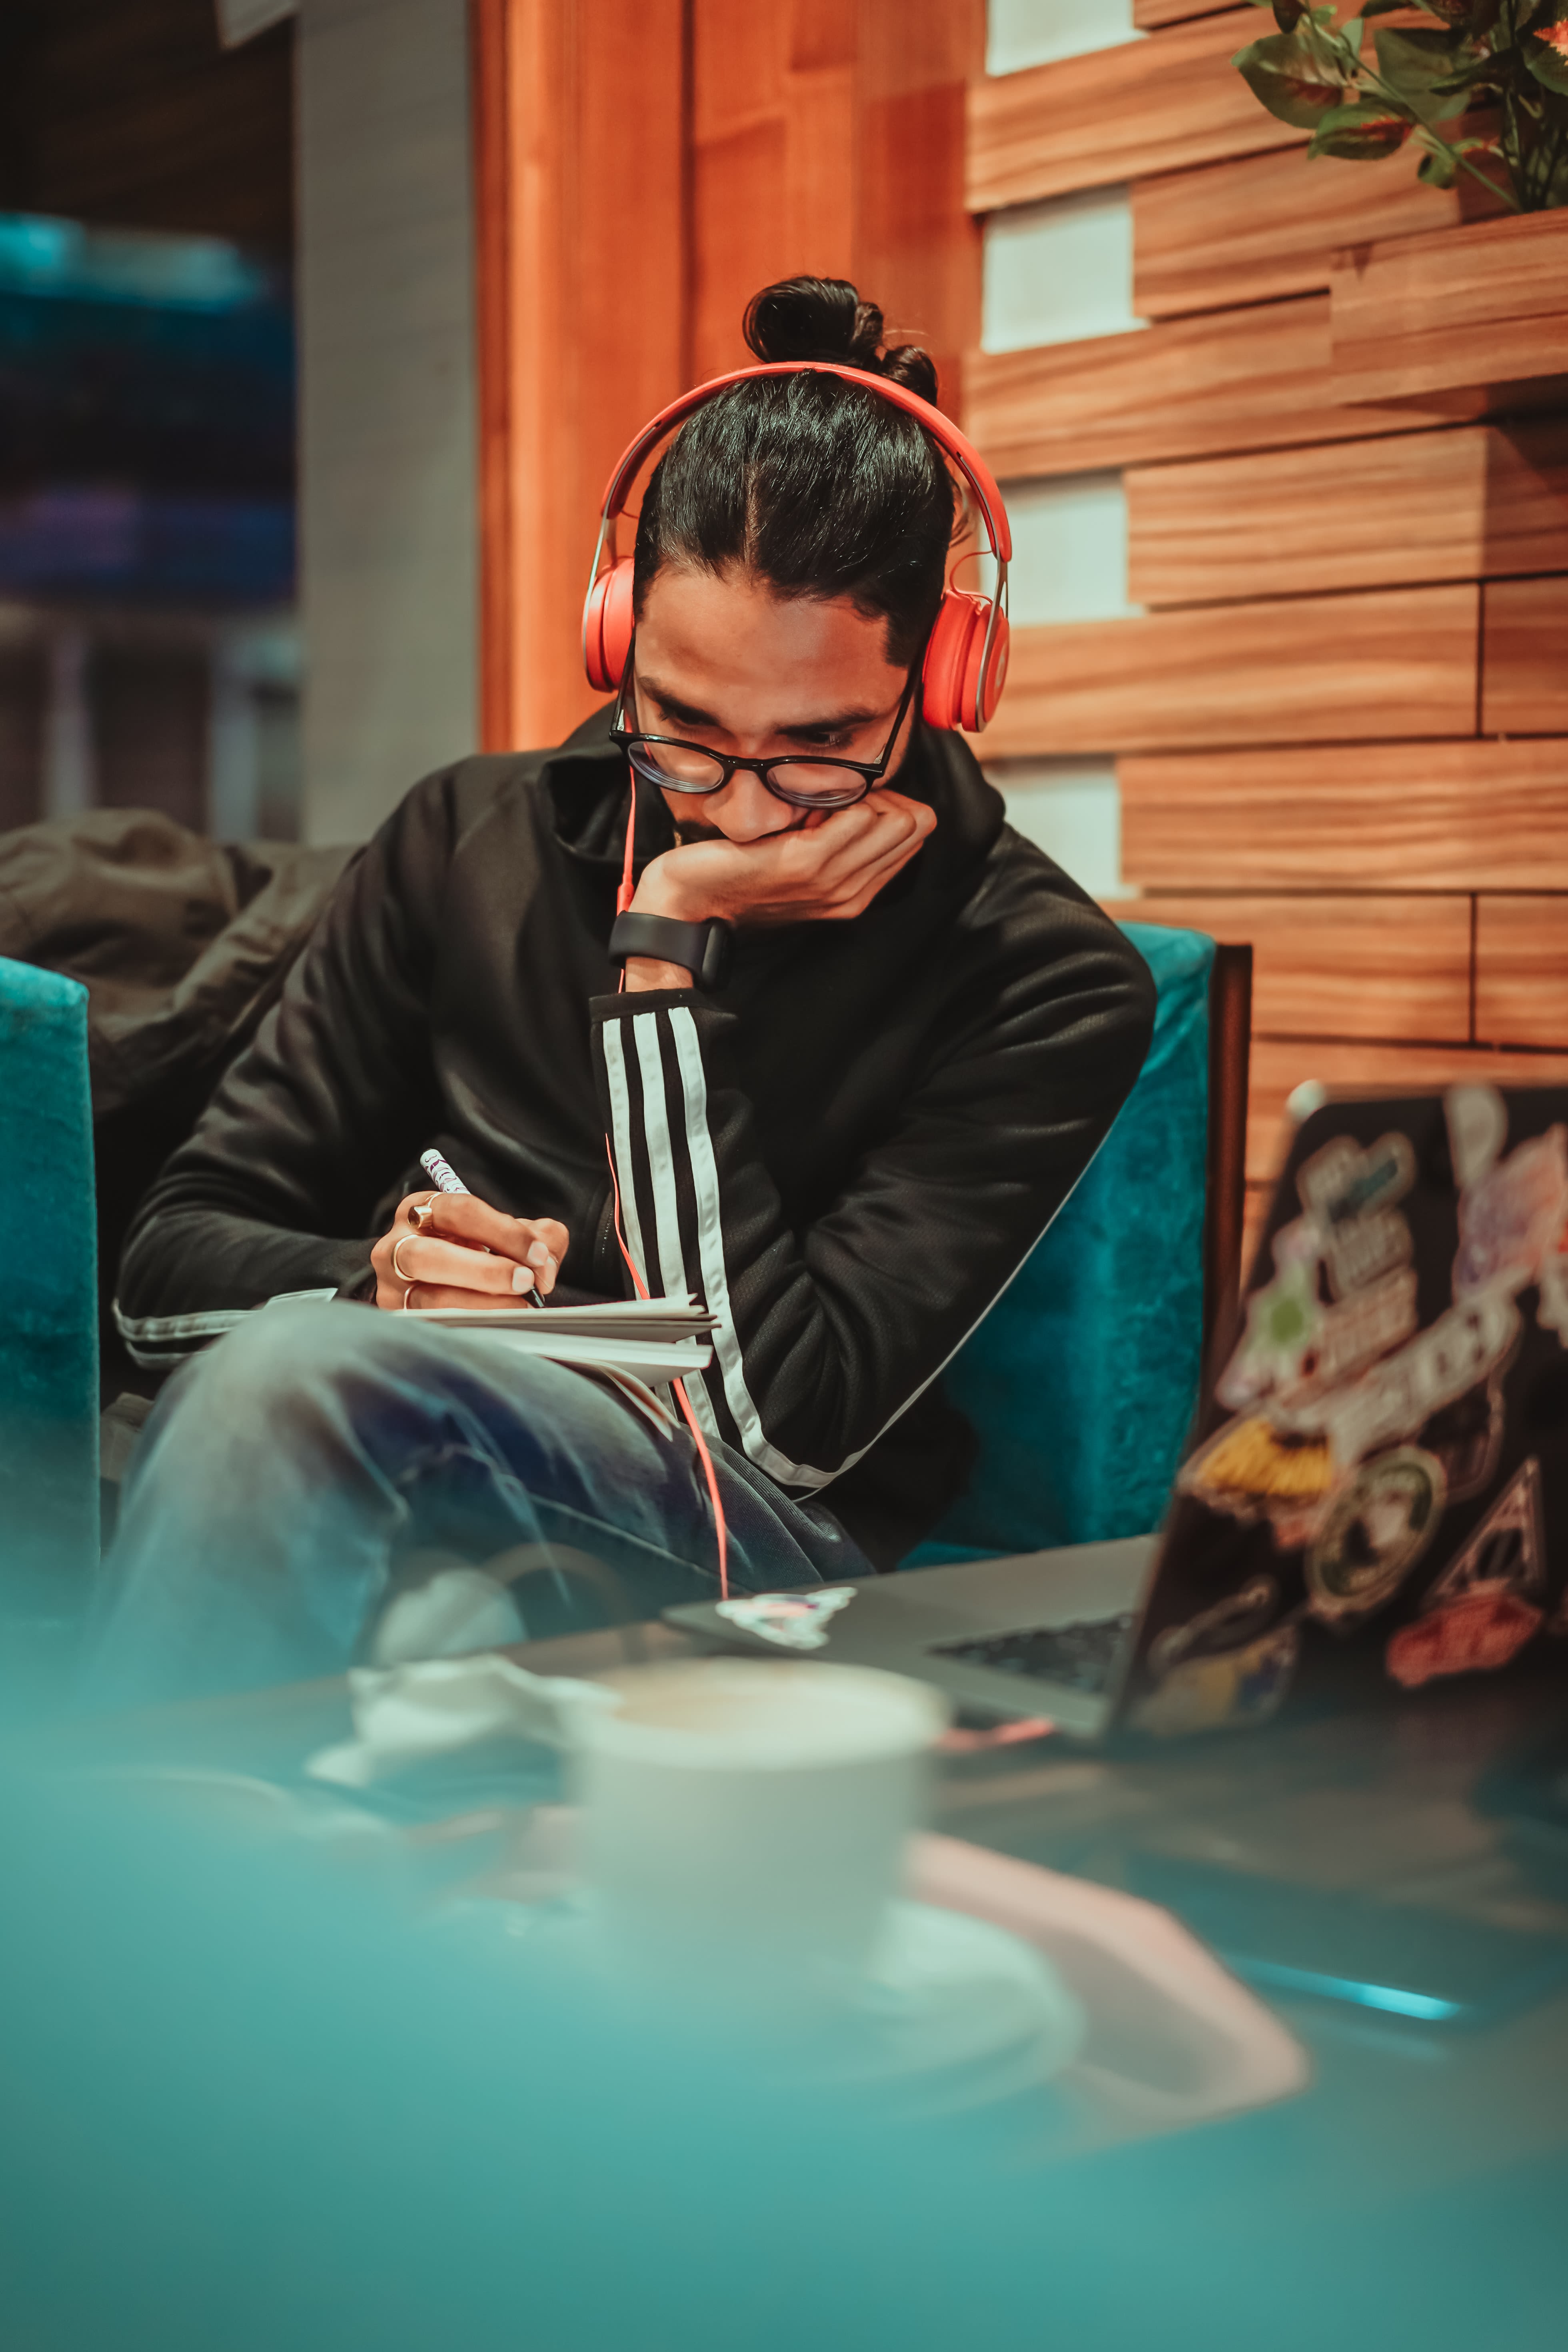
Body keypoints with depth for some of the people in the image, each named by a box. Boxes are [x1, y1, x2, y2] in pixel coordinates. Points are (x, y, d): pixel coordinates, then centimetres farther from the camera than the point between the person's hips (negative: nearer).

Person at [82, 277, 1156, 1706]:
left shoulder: (1048, 987, -1)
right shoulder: (474, 841, 10)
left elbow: (785, 1415, -11)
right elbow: (176, 1251, 13)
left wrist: (666, 957, -9)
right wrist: (372, 1279, -11)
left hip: (757, 1559, -3)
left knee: (299, 1375, -34)